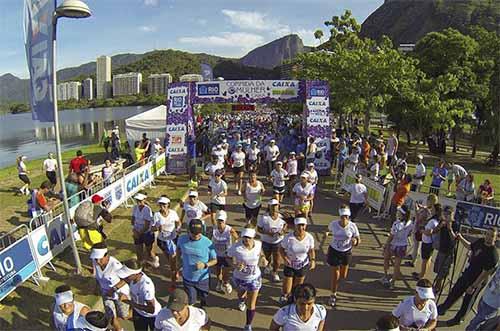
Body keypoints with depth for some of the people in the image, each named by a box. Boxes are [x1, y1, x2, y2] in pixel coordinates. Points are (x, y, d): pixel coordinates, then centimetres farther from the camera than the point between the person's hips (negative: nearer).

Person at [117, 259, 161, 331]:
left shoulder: (146, 285, -41)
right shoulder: (133, 277, -22)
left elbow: (151, 309, -40)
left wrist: (128, 301, -41)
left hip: (153, 316, -5)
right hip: (138, 313, 6)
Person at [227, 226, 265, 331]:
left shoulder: (258, 244, -19)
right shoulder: (236, 247, -30)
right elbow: (228, 257, -14)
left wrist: (262, 257, -13)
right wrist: (235, 265, -31)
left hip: (254, 278, 0)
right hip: (239, 277, 0)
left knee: (251, 305, 5)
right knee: (241, 293, 33)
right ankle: (242, 300, 71)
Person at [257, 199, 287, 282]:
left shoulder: (282, 217, -14)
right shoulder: (263, 218, -21)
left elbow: (285, 224, 7)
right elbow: (259, 229, -14)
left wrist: (283, 231, -13)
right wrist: (267, 233, -30)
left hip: (278, 241, 0)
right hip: (266, 241, 0)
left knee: (276, 258, 4)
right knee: (267, 256, 24)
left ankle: (275, 273, 33)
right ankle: (268, 266, 59)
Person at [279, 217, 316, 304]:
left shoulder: (310, 237, -16)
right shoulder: (288, 237, -24)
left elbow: (311, 250, 0)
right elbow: (281, 249, -11)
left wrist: (313, 260, -16)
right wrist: (285, 259, -26)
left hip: (303, 265, 2)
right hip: (290, 265, -2)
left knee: (297, 288, 20)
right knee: (286, 290, 5)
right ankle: (284, 295, 42)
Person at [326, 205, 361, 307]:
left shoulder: (352, 226, -18)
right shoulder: (333, 224, -16)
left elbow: (358, 240, -12)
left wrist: (355, 241, -30)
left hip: (346, 252, 1)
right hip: (334, 251, -1)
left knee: (343, 276, 15)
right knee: (335, 275, 3)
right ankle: (333, 295, 25)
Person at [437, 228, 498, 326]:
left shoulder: (493, 254, -27)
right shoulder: (480, 241, -6)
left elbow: (485, 273, -24)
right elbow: (470, 246, 17)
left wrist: (473, 286, -21)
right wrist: (460, 238, 5)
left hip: (476, 281, -7)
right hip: (466, 274, 7)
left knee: (467, 300, 13)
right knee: (454, 292, 20)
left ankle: (458, 319, 35)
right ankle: (443, 308, 40)